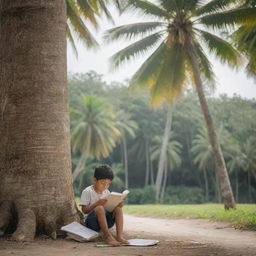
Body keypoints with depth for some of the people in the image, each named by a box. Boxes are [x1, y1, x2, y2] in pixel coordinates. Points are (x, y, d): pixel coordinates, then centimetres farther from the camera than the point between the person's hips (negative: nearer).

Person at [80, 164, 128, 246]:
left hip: (106, 220, 6)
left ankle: (119, 235, -33)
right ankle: (108, 236, -39)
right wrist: (97, 203, -25)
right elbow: (84, 210, -10)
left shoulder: (106, 192, 14)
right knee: (100, 208, -35)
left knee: (118, 209, -19)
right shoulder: (87, 192, -5)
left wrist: (118, 204, -10)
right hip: (92, 222, -5)